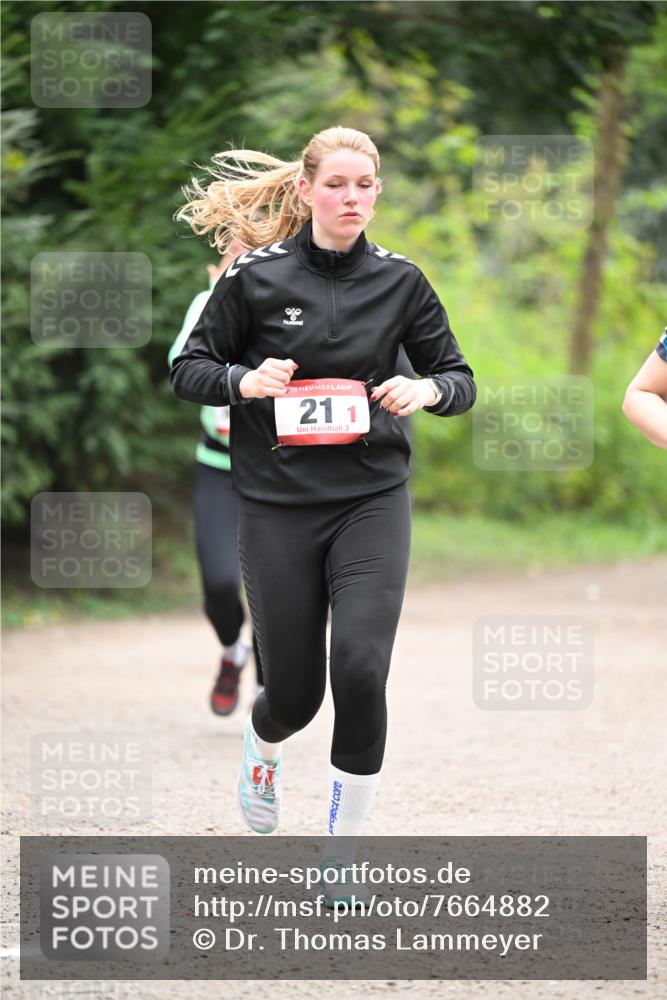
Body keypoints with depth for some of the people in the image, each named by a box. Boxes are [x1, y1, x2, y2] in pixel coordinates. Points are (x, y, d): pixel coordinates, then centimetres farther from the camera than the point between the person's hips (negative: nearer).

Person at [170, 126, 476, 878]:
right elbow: (188, 371, 5)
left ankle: (344, 844, 0)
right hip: (276, 505, -1)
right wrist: (243, 380, -16)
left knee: (361, 668, -17)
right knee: (295, 689, 4)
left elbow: (459, 378, 10)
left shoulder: (398, 281, 3)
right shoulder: (256, 278, -3)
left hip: (372, 500, 1)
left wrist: (429, 389, -12)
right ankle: (262, 744, 44)